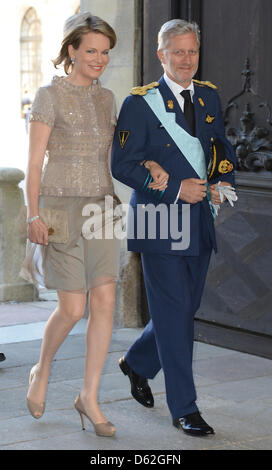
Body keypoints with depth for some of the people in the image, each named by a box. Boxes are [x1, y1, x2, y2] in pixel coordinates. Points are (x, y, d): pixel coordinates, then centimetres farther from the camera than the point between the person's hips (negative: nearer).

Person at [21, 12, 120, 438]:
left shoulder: (106, 99, 12)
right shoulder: (49, 96, -5)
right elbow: (34, 162, -8)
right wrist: (34, 216, -16)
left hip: (100, 207, 5)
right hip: (61, 207, -5)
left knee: (105, 302, -5)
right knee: (73, 308, -6)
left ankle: (89, 398, 5)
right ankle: (42, 372, 23)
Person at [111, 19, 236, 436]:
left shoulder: (209, 97, 12)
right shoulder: (140, 103, -6)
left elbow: (223, 147, 22)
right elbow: (121, 164, -9)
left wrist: (223, 182, 1)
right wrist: (175, 189, -17)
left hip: (200, 221, 6)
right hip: (159, 221, -6)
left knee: (184, 308, 14)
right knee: (174, 312, -5)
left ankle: (136, 363, 39)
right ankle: (184, 409, 3)